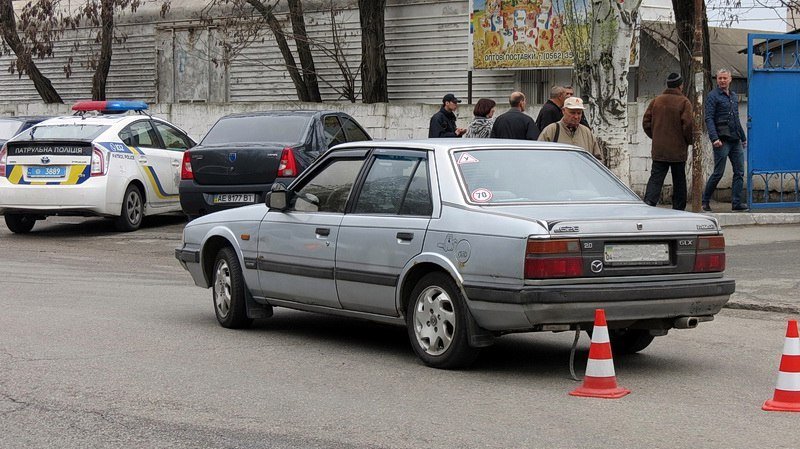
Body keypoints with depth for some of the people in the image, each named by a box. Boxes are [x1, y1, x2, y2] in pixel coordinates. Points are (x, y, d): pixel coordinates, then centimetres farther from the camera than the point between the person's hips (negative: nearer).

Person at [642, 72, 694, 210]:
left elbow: (646, 122, 6)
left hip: (658, 150, 3)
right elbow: (688, 125, -14)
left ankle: (648, 202, -19)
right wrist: (689, 141, 3)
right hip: (678, 150, -3)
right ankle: (678, 208, 13)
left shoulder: (656, 101, 5)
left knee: (655, 178, 1)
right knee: (679, 181, 9)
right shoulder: (683, 102, -8)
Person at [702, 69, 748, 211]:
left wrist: (743, 137, 23)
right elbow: (709, 119, -12)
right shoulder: (713, 96, -4)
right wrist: (714, 138, -22)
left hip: (735, 140, 7)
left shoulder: (734, 96, 18)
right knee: (718, 173, -5)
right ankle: (705, 201, 7)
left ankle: (736, 202, 4)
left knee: (739, 172, 2)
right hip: (722, 140, -7)